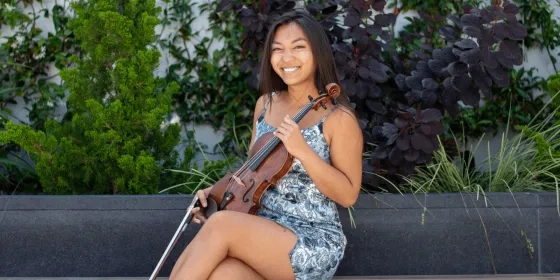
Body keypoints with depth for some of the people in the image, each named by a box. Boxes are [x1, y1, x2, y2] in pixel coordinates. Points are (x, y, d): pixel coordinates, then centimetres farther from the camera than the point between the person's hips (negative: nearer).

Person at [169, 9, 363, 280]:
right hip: (263, 232, 5)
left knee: (221, 223, -30)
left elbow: (348, 195, -9)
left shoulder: (339, 118, -8)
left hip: (314, 243, -4)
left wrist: (302, 150, -21)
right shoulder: (265, 104, 10)